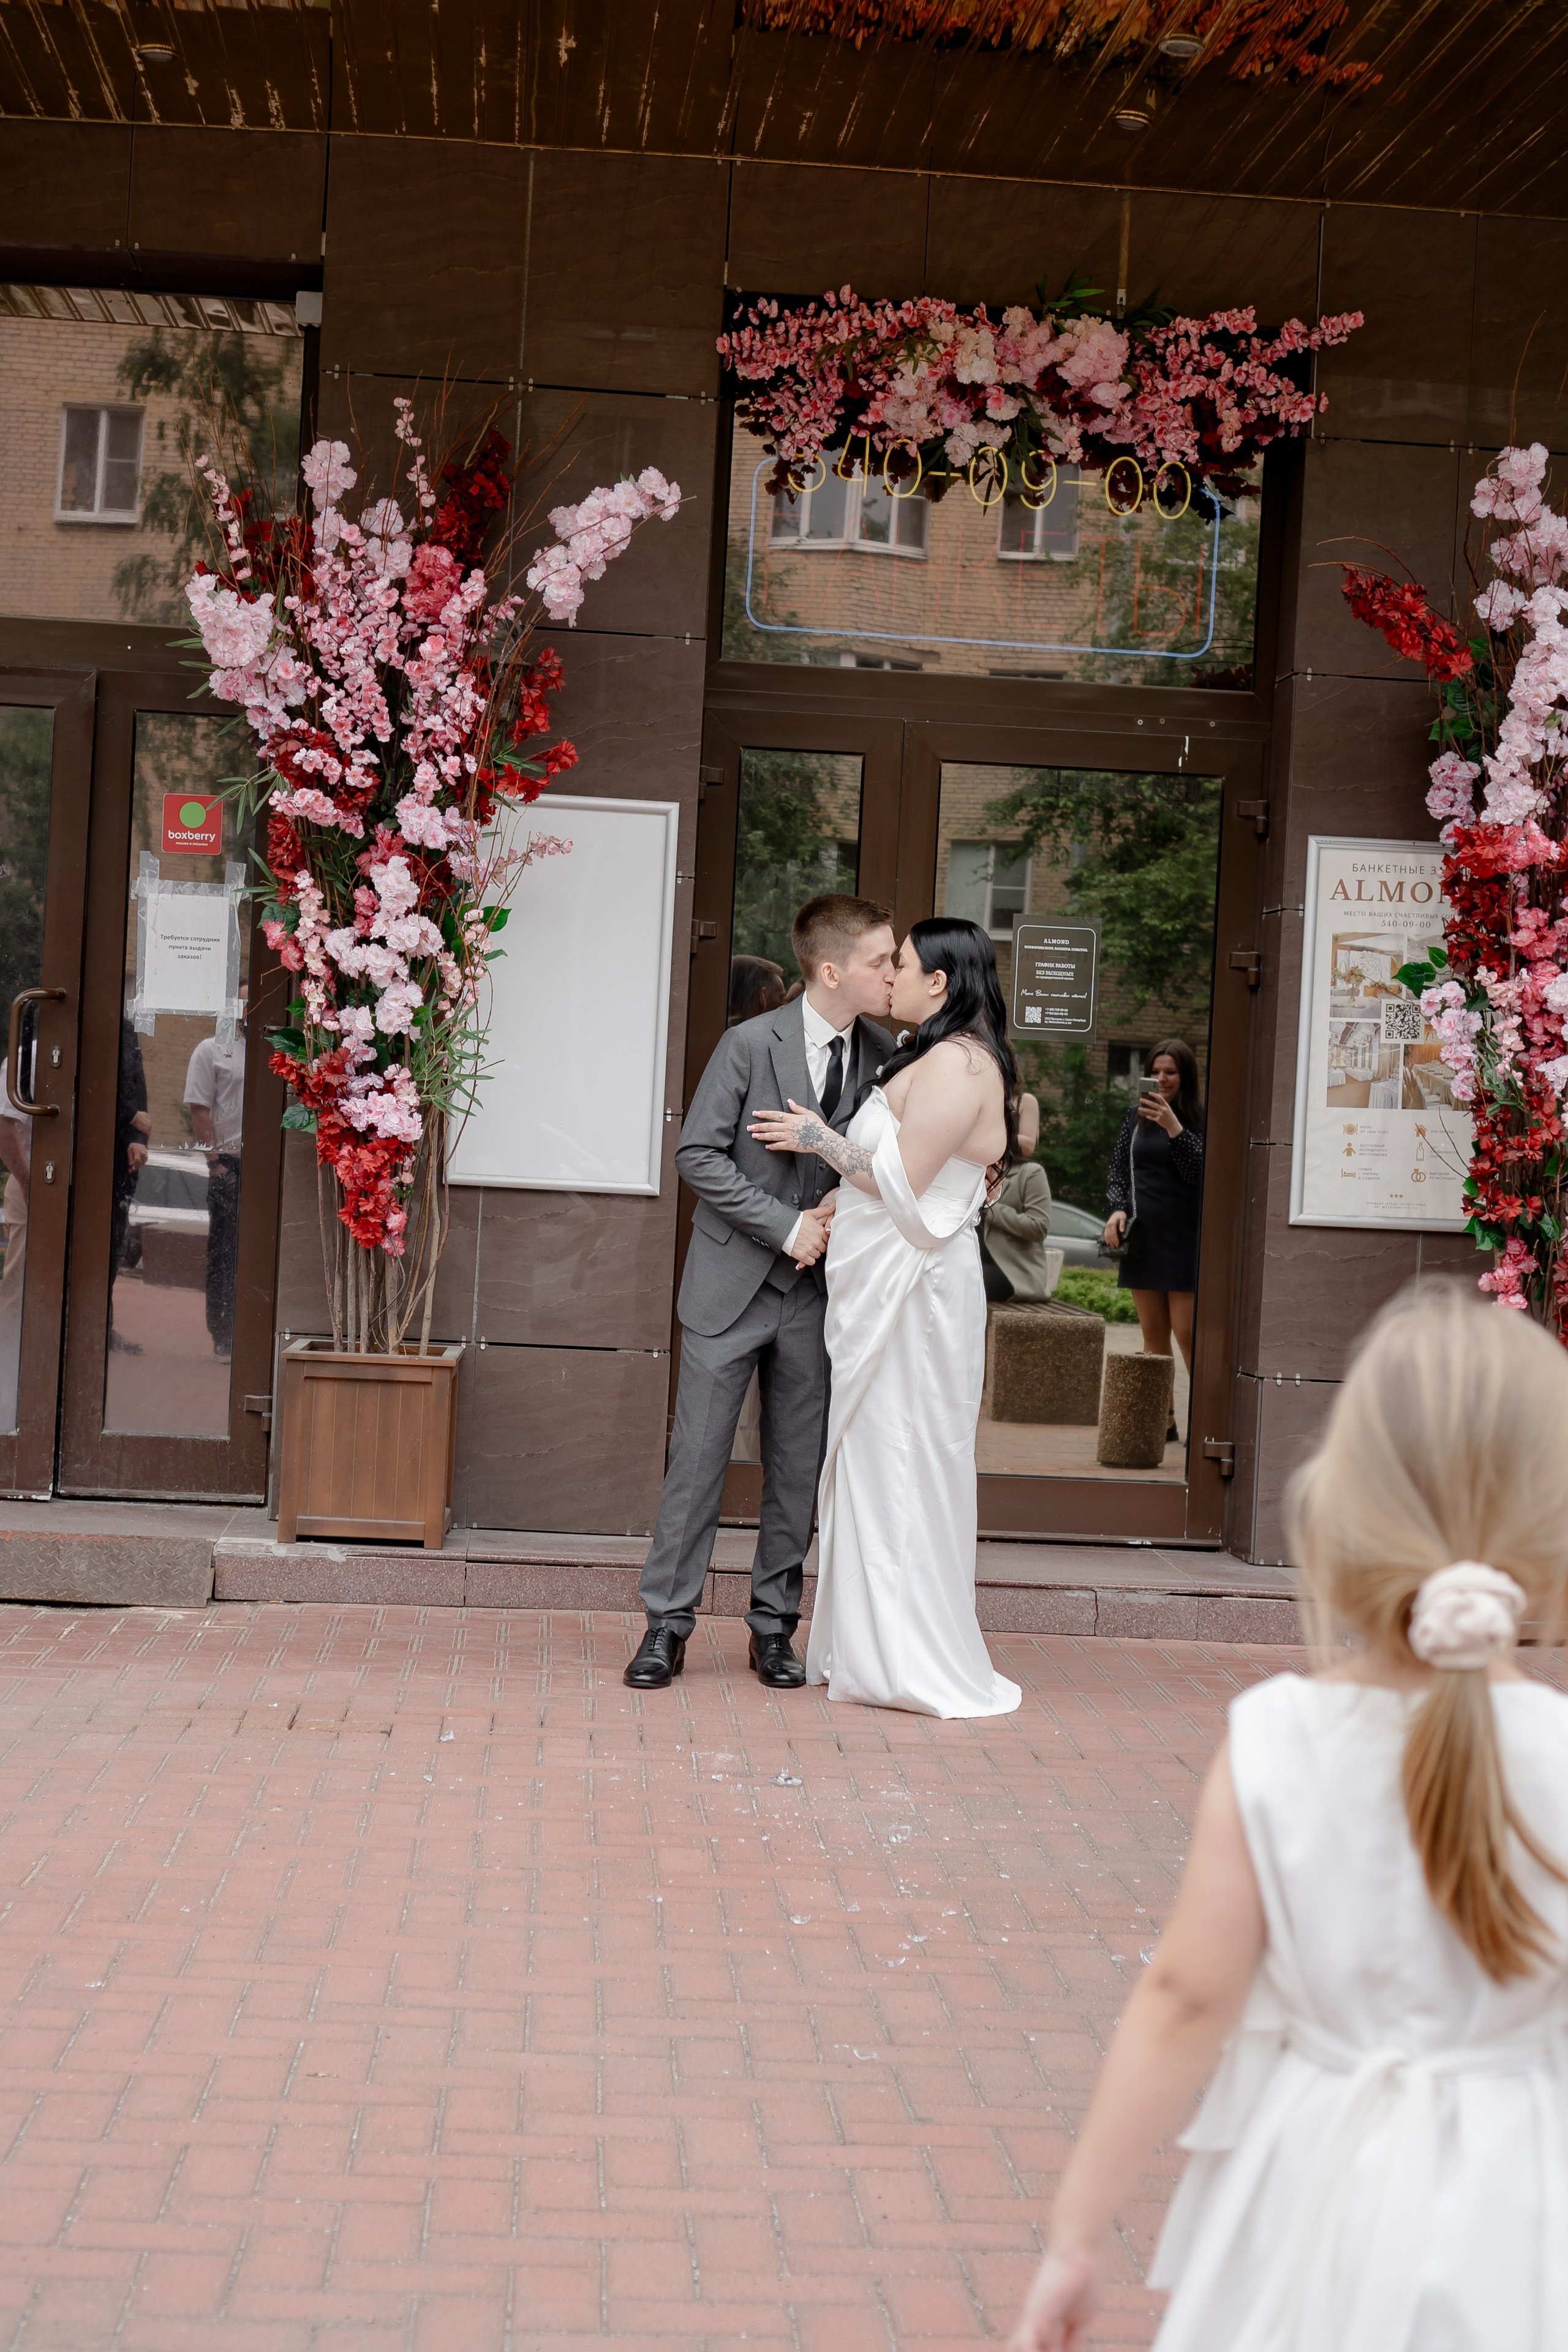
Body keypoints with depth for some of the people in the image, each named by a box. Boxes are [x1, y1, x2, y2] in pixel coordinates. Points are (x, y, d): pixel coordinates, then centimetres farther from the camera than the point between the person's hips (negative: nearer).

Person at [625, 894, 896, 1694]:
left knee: (796, 1468, 8)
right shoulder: (751, 1043, -10)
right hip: (732, 1284, -3)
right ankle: (667, 1624, 8)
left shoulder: (882, 1054, 1)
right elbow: (698, 1154, -10)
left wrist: (847, 1205, -8)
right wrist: (787, 1226, -15)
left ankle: (774, 1626, 19)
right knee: (698, 1456, 0)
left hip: (816, 1287, 4)